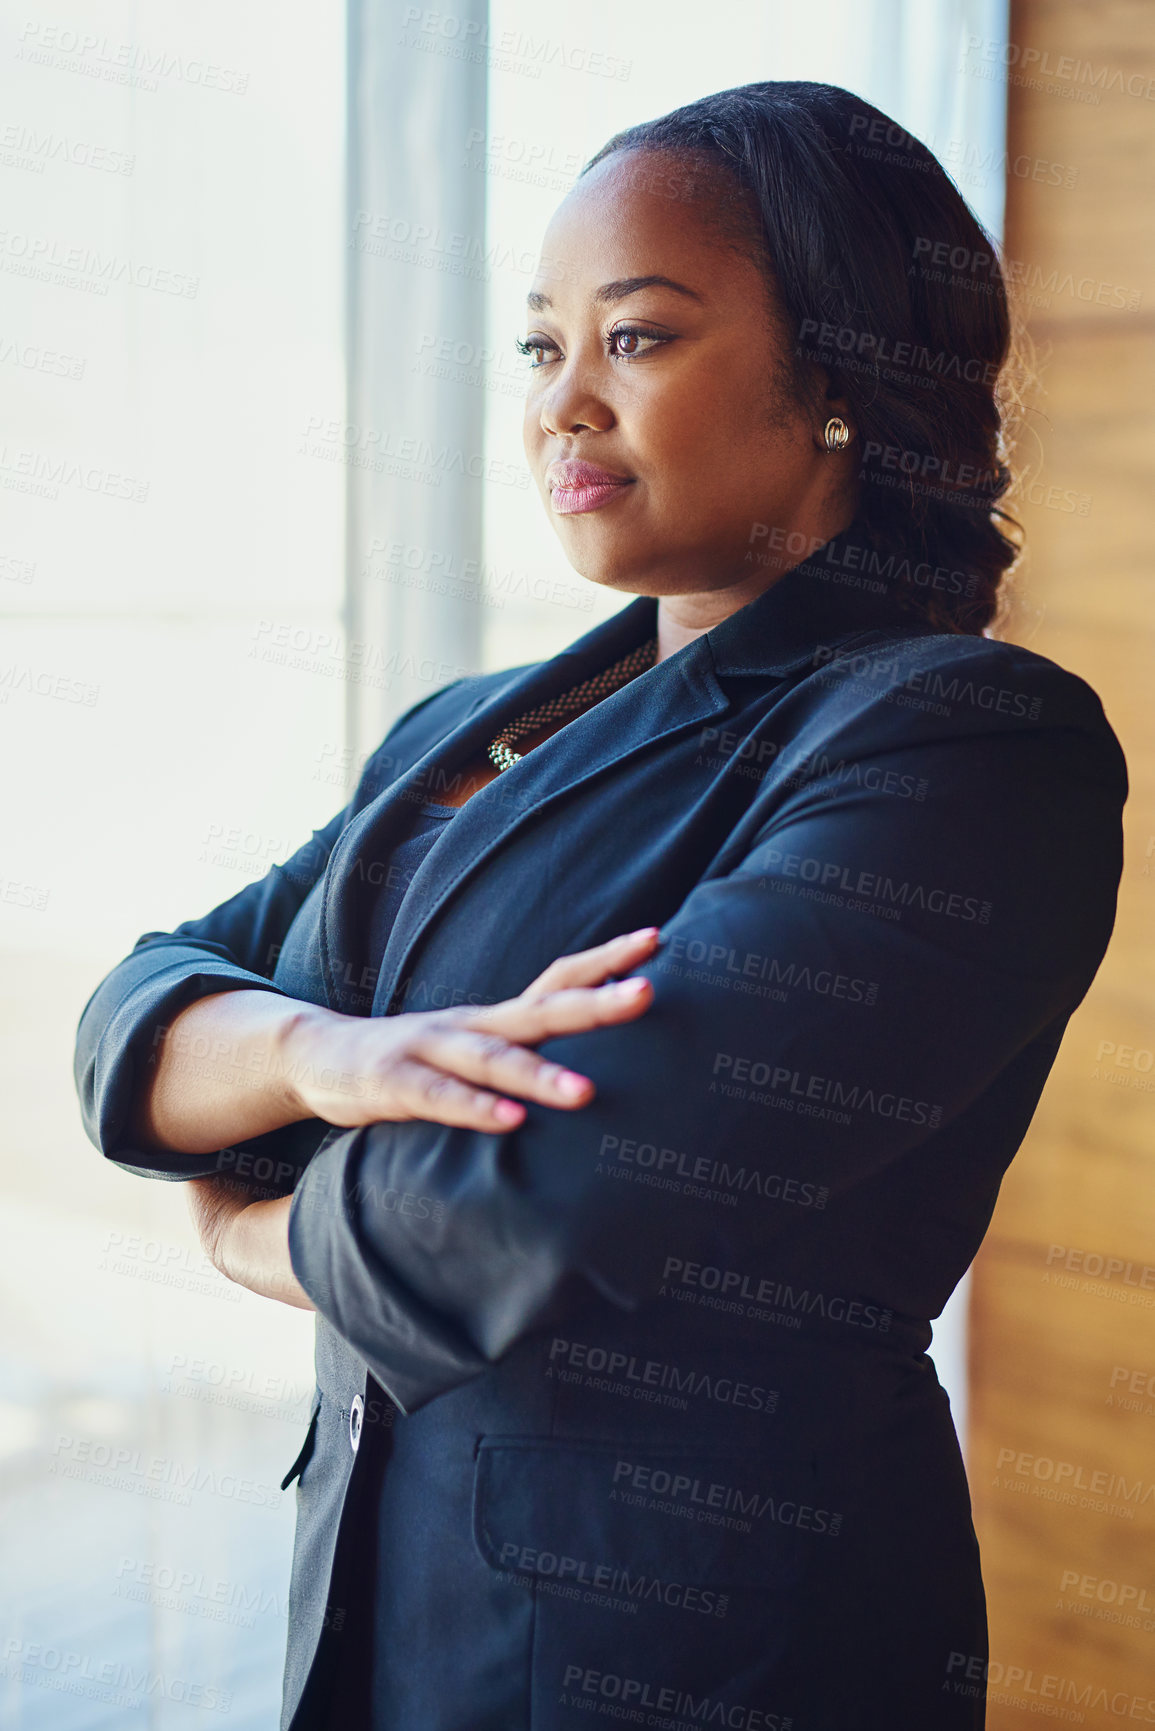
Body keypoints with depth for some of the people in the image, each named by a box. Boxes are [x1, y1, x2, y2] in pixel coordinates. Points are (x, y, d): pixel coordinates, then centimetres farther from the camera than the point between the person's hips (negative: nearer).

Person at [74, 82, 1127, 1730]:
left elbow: (506, 1222, -25)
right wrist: (323, 1051, -21)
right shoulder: (466, 736, 7)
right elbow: (132, 1018, 1)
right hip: (368, 1591, 7)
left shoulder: (967, 746, -18)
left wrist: (246, 1216, -5)